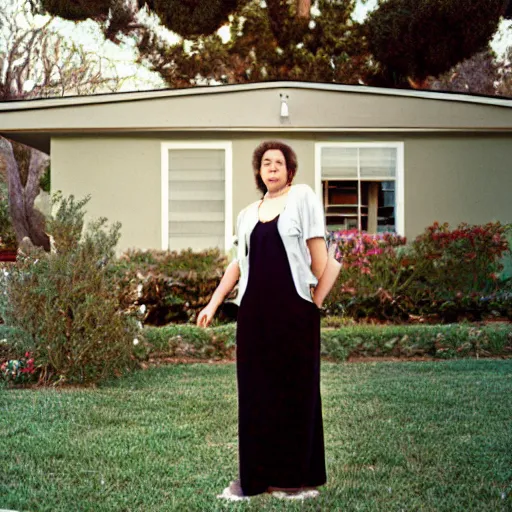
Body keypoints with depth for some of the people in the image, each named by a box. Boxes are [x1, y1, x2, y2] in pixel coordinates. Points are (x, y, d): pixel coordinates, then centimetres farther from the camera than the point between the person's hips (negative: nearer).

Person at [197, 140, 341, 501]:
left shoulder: (303, 198, 2)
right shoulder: (248, 214, 16)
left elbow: (319, 256, -1)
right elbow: (239, 263, 18)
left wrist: (316, 301, -5)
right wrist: (213, 304, 12)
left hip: (294, 312, -4)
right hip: (255, 313, 4)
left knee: (297, 392, 2)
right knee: (255, 392, 4)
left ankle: (299, 477, 10)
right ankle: (255, 475, 11)